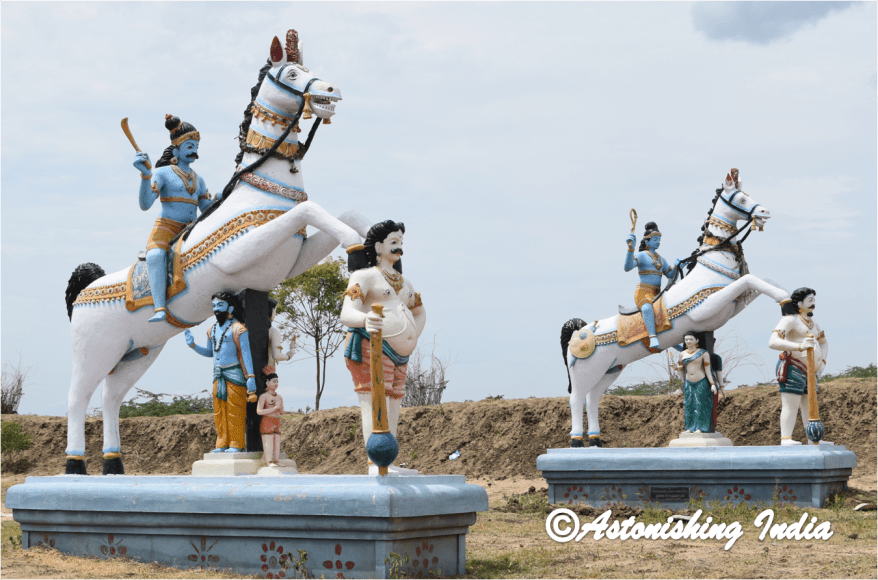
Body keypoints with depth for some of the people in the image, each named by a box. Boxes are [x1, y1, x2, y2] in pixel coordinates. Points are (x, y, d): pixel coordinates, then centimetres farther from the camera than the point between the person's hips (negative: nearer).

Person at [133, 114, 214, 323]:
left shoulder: (198, 180, 19)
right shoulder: (163, 173, 1)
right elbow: (145, 204, -13)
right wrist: (145, 175, -25)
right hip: (165, 228, -7)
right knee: (155, 255, -37)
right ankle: (160, 309, -46)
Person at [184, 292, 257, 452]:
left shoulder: (238, 328, -9)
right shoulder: (213, 329, 14)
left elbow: (246, 354, -13)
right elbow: (209, 352, 26)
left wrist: (250, 377, -20)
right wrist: (193, 345, 9)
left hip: (234, 374, -7)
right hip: (218, 375, 7)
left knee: (235, 409, -7)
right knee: (219, 410, 5)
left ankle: (237, 444, -4)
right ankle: (222, 445, 8)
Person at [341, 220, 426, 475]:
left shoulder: (403, 281, 21)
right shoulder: (364, 276, -3)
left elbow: (419, 312, 37)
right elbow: (346, 315, -17)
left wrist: (411, 341, 20)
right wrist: (365, 319, -40)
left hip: (398, 357, 9)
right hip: (371, 349, -9)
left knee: (393, 408, 6)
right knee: (375, 405, -17)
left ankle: (388, 464, 8)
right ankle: (375, 465, -25)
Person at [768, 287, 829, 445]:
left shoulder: (812, 322, 19)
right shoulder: (790, 320, -7)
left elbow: (824, 343, 35)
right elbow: (773, 342, -22)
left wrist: (822, 361, 15)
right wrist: (799, 347, -34)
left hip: (809, 372, 9)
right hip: (793, 368, -8)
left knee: (809, 406, 9)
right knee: (790, 406, -14)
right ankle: (786, 439, -19)